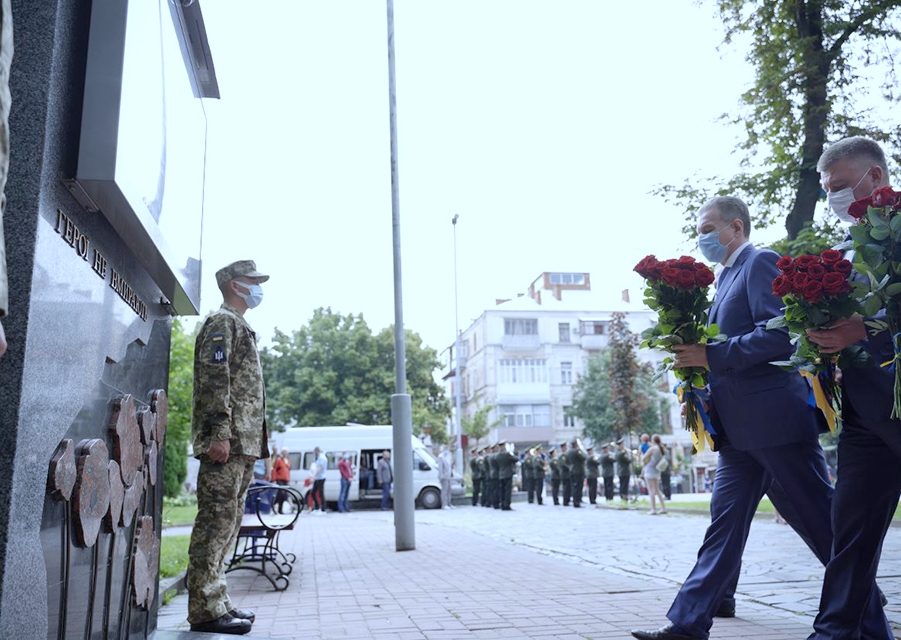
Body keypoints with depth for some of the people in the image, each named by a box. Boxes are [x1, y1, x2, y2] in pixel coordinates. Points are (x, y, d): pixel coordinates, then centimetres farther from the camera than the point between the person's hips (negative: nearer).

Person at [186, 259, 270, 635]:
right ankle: (207, 611, -6)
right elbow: (214, 379, -16)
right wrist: (220, 433, -23)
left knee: (227, 523, 12)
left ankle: (217, 602, 19)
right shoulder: (222, 322, -4)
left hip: (243, 444, 10)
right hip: (227, 441, -10)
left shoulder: (239, 327, 26)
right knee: (217, 521, -9)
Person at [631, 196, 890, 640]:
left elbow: (781, 333, -20)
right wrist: (698, 358, 6)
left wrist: (712, 356, -19)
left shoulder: (761, 263, -7)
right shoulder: (727, 279, 20)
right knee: (725, 524, 8)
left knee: (823, 522, 1)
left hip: (775, 418, -9)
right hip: (740, 428, 9)